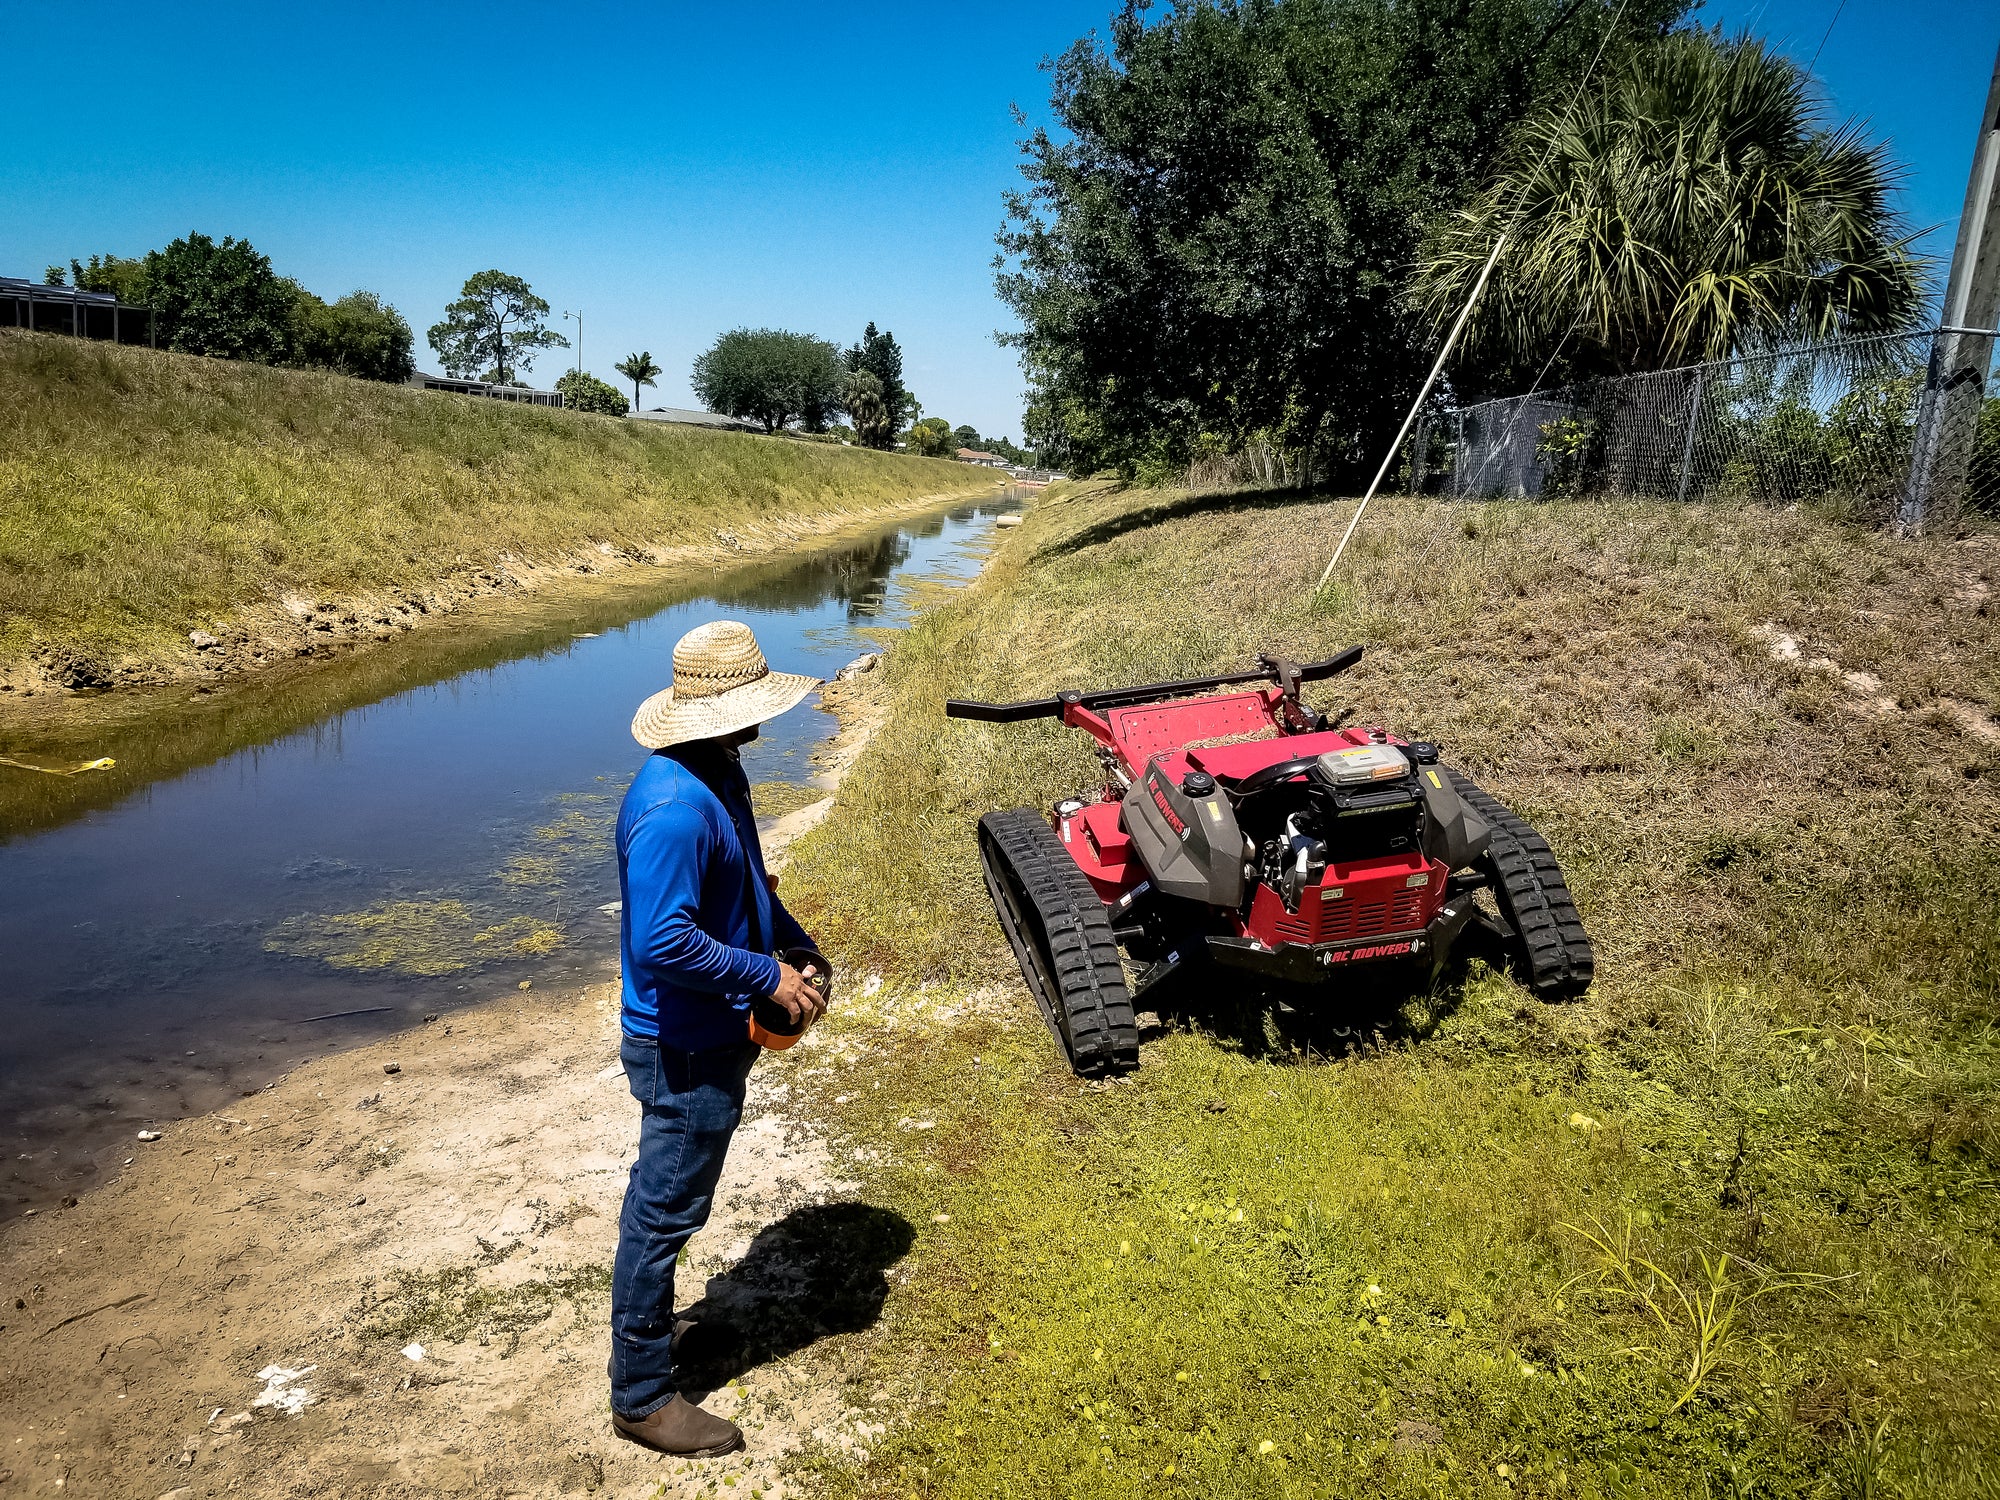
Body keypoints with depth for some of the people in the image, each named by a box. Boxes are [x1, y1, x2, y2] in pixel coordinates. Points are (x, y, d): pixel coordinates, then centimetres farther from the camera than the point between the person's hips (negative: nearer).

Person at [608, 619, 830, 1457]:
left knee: (664, 1206, 25)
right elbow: (664, 942, -33)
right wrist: (767, 976, -23)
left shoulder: (718, 775, 4)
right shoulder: (673, 809, -29)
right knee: (663, 1213, 6)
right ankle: (642, 1397, 23)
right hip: (685, 1051, -10)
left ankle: (650, 1331, 45)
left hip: (709, 1041, 10)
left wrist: (802, 949, 5)